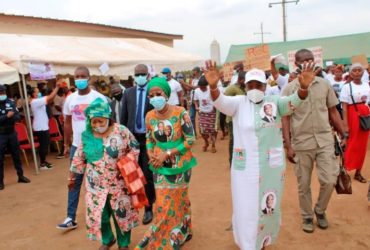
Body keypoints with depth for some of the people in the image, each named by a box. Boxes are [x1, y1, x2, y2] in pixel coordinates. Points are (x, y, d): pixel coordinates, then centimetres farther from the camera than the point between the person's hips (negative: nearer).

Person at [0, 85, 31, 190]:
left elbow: (18, 116, -2)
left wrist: (11, 117, -21)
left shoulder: (11, 102, 2)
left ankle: (20, 176, 26)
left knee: (16, 155, 13)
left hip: (12, 133, 3)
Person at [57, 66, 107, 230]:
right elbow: (67, 123, 12)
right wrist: (66, 145, 12)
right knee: (74, 182, 8)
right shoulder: (70, 99, 4)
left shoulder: (98, 98, -9)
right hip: (76, 146, 4)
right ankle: (71, 218, 16)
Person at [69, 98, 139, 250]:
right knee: (98, 213, 10)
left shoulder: (121, 131, -12)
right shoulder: (87, 135, -3)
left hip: (119, 182, -2)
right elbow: (79, 158, 7)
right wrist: (72, 176, 13)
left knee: (122, 212, 9)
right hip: (96, 184, 3)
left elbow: (134, 148, -3)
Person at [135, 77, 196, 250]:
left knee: (178, 201, 15)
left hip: (180, 165, -3)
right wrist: (150, 153, -10)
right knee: (163, 205, 11)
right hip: (160, 167, 3)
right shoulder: (150, 117, -3)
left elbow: (190, 140, -15)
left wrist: (167, 153, -18)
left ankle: (180, 234, 37)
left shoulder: (180, 113, -16)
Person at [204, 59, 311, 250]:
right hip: (245, 167, -2)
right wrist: (213, 86, -45)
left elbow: (294, 101, -18)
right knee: (246, 209, 9)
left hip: (272, 166, 2)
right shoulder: (238, 103, -5)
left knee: (268, 208, 20)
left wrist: (304, 87, -40)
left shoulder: (274, 102, -1)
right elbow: (220, 101, -23)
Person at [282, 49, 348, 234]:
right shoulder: (289, 89, -4)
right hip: (301, 142, -1)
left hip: (325, 139, 2)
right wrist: (288, 146, -9)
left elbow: (333, 112, 10)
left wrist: (344, 135, 8)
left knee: (329, 180, -2)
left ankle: (320, 210, 26)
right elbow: (285, 118, -4)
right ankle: (307, 217, 29)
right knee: (303, 184, 8)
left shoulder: (325, 84, 3)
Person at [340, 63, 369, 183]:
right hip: (353, 116, -5)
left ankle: (358, 172, 19)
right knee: (352, 144, -1)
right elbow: (344, 107, -11)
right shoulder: (347, 87, -7)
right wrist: (345, 124, -17)